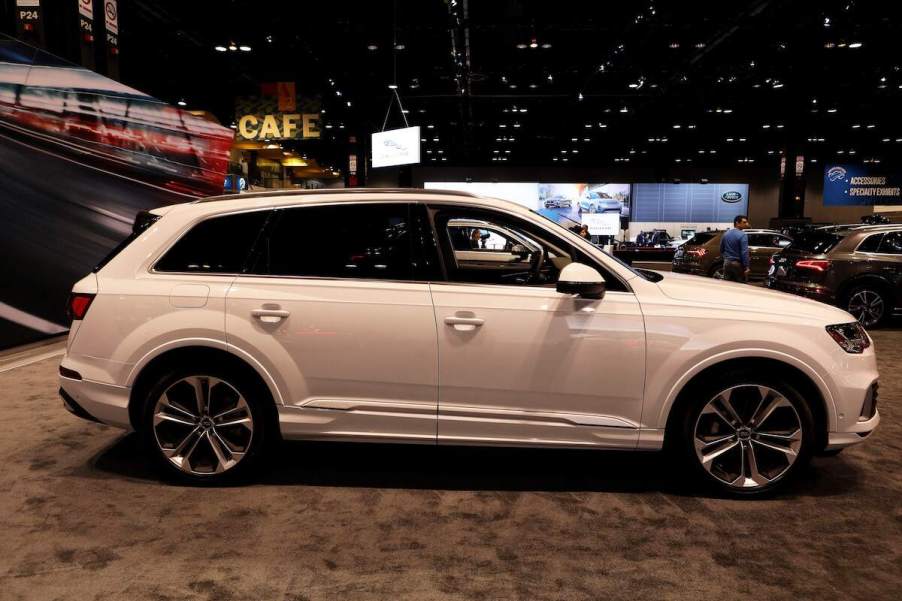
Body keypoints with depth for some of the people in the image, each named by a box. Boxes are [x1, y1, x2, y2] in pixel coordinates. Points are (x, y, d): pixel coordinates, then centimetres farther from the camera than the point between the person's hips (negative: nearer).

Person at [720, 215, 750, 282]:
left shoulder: (726, 234, 7)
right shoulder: (742, 235, -14)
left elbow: (721, 249, 16)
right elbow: (744, 252, -20)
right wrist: (746, 267, -18)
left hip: (727, 263, 6)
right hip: (738, 264, -6)